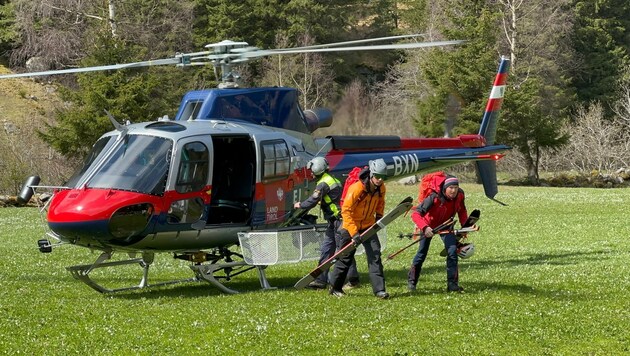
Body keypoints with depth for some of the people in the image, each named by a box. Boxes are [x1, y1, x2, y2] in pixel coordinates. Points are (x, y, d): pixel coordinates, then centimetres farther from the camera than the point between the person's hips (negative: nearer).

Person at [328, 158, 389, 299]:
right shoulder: (357, 189, -26)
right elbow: (346, 211, -25)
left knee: (375, 255, -9)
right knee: (345, 258, 5)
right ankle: (335, 287, 22)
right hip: (350, 226, -5)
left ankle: (379, 289, -9)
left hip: (368, 226, 5)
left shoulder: (381, 188, -6)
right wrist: (354, 233, -28)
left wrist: (379, 216, 4)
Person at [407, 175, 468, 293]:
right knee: (421, 254, 6)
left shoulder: (459, 196, -22)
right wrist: (424, 228, -56)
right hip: (429, 225, -3)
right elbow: (415, 214, -42)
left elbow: (462, 211, 1)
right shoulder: (434, 197, -37)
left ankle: (452, 284, -7)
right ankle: (411, 281, 26)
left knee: (452, 252, -14)